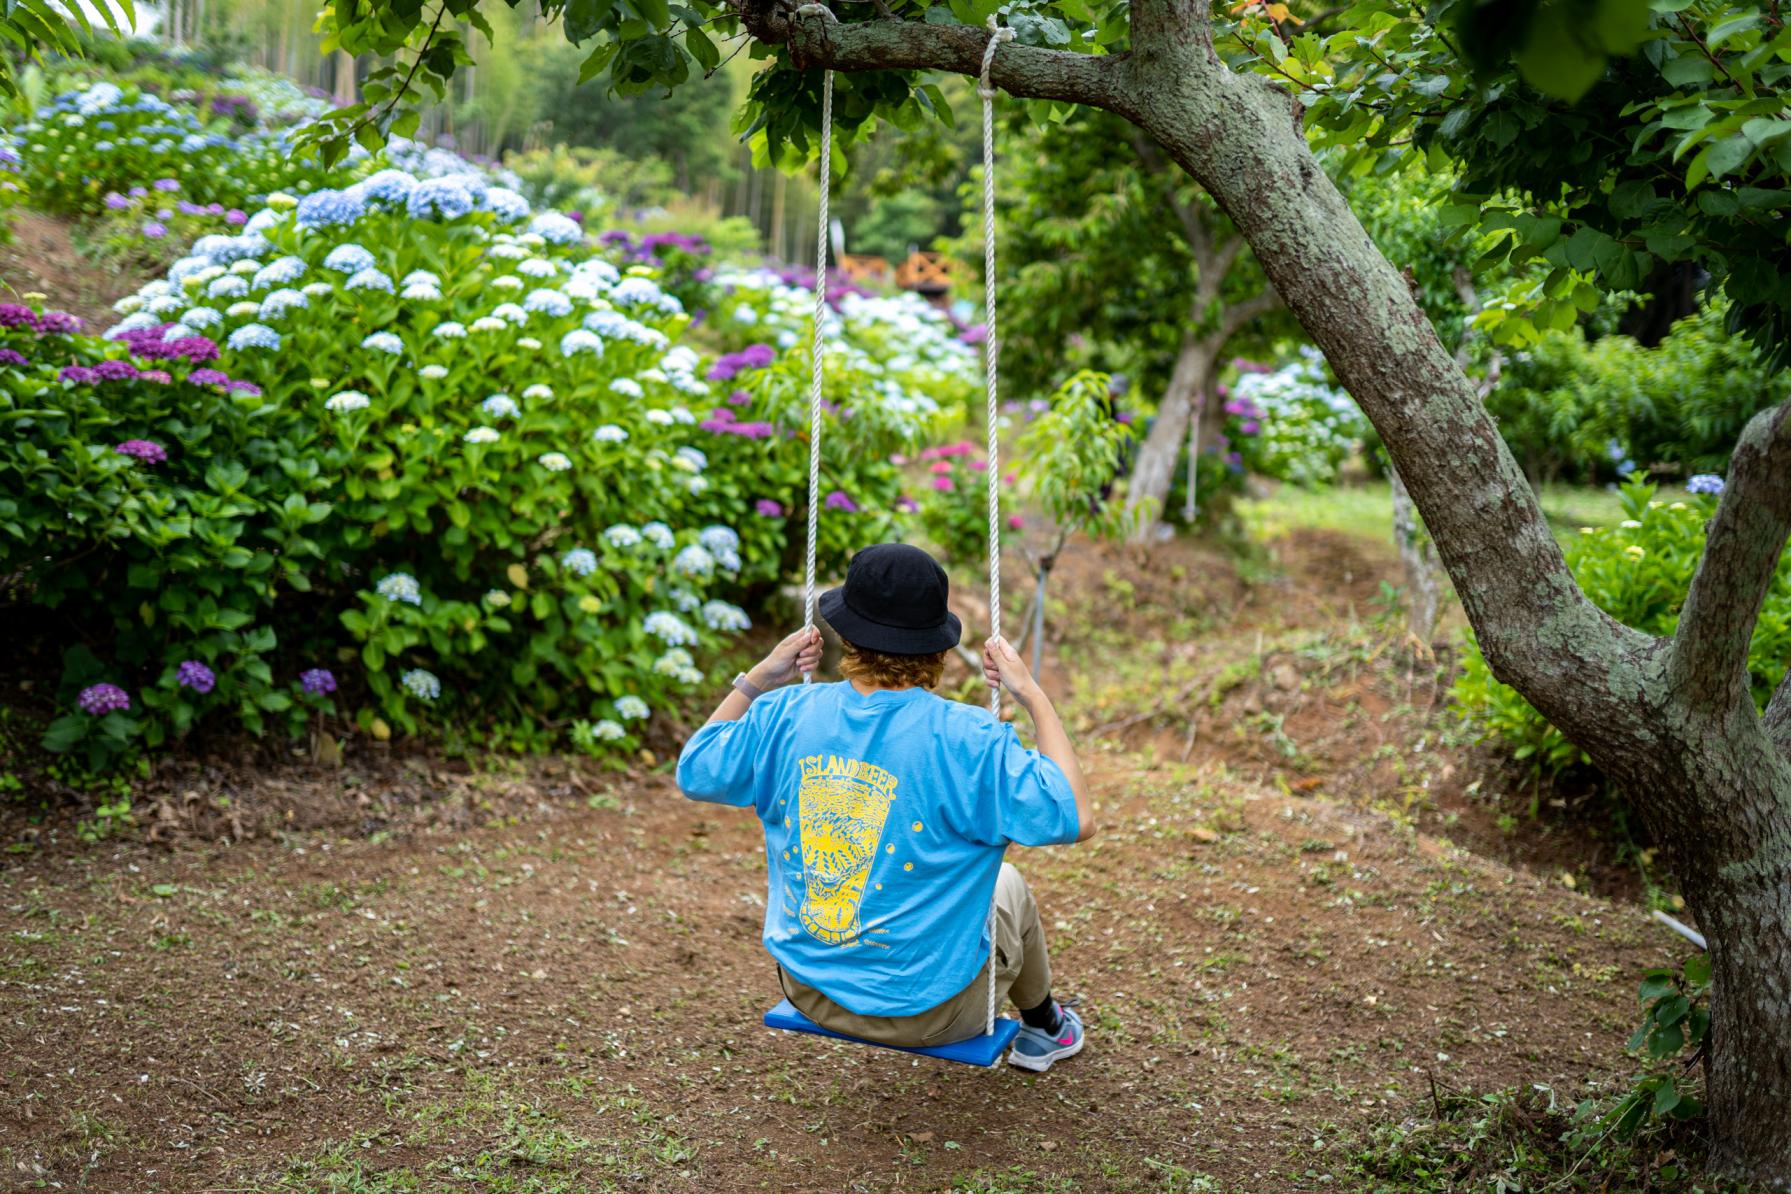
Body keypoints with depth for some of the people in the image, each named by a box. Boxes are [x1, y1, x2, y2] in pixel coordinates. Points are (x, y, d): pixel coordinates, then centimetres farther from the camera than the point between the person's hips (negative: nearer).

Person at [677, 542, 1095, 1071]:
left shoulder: (784, 716, -12)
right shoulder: (966, 741, -25)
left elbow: (692, 771, 4)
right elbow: (1077, 818, -22)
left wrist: (758, 679, 7)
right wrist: (1033, 696, -15)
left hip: (808, 992, 4)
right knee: (1006, 883, 29)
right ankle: (1043, 1029, 55)